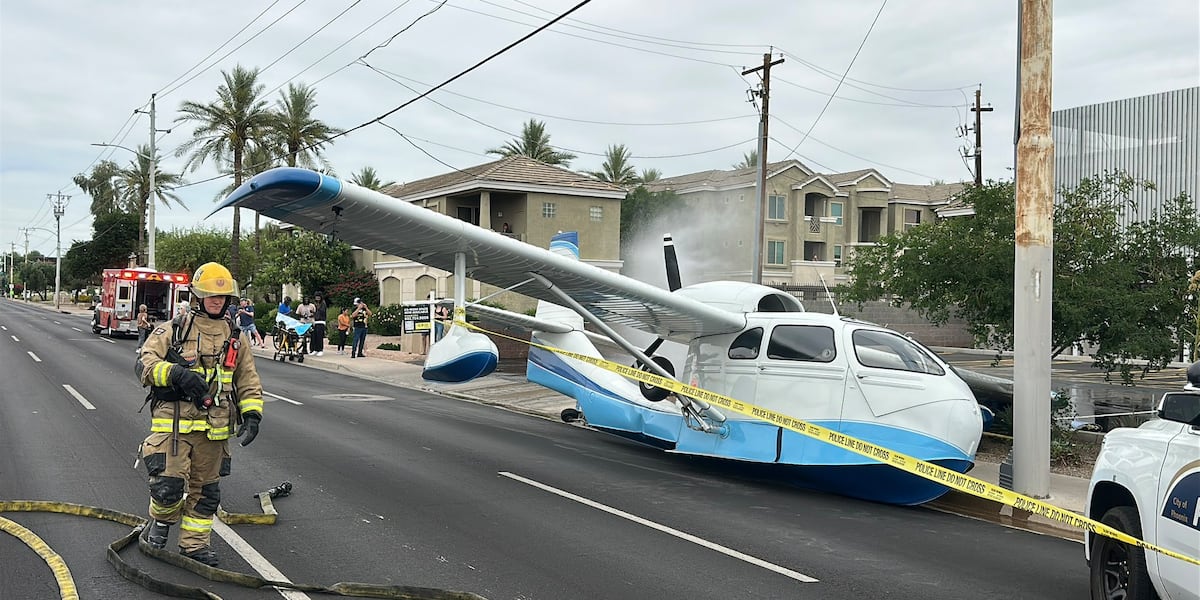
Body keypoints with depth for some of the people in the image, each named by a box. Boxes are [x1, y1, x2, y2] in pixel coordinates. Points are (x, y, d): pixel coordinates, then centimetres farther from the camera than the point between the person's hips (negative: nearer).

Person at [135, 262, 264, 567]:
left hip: (214, 428, 4)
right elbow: (144, 364, -7)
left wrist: (252, 415, 1)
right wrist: (177, 373, -24)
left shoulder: (235, 337, 13)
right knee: (168, 485, -12)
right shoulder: (173, 329, 1)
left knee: (206, 490, 10)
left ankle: (195, 543, 25)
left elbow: (249, 382, 15)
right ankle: (162, 520, 20)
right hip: (174, 423, -4)